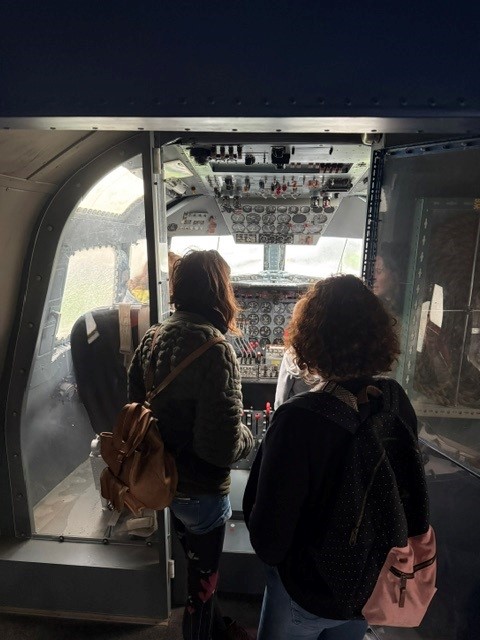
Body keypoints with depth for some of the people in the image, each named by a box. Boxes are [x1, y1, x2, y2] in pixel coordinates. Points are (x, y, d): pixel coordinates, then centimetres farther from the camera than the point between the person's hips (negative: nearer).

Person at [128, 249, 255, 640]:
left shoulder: (152, 339, -6)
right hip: (202, 489, -7)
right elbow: (222, 445, -29)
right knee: (202, 578, 20)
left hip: (166, 479, 7)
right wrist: (248, 438, -8)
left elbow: (137, 406, 4)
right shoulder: (215, 350, -29)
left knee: (197, 562, 31)